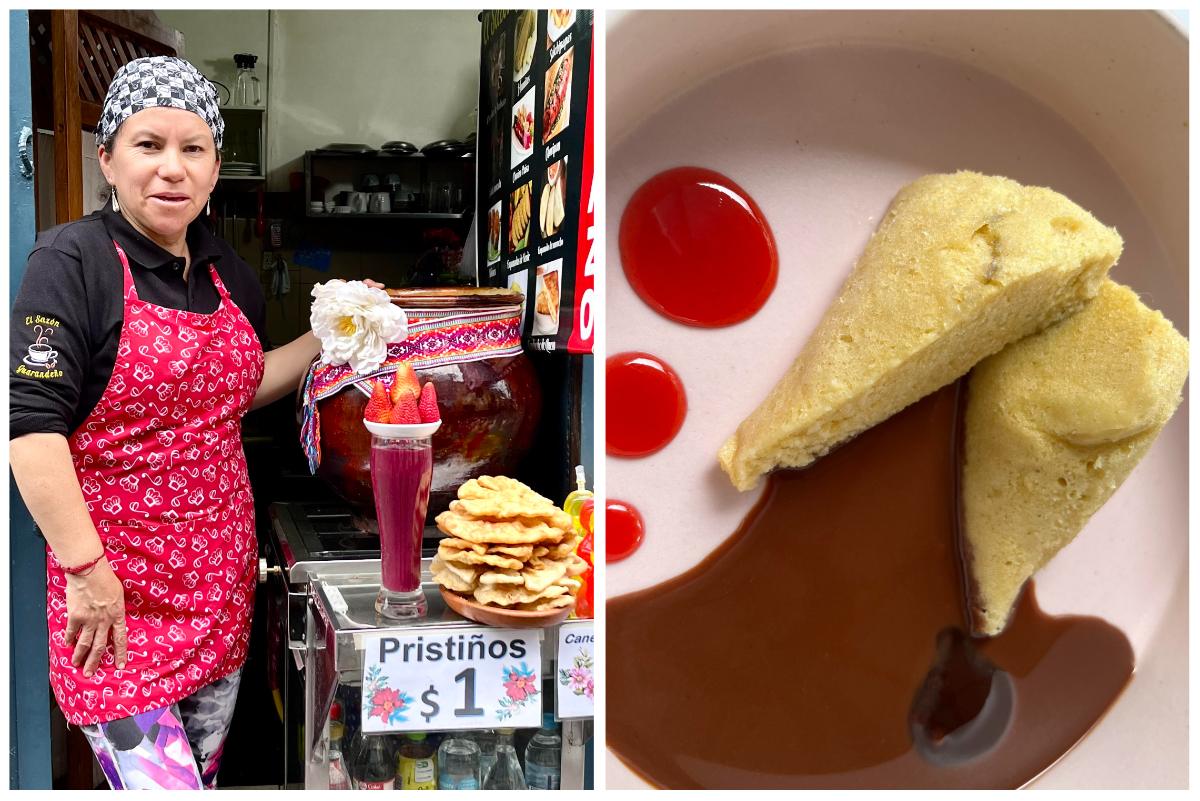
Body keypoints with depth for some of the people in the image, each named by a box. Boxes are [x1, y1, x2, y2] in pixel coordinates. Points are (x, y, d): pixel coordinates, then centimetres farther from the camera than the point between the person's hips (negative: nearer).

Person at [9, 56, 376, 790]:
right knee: (155, 781, -8)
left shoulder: (227, 270, 8)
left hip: (221, 576, 7)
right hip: (116, 590, -6)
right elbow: (32, 425, -19)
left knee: (204, 772, 17)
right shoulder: (74, 261, -12)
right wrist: (86, 570, -22)